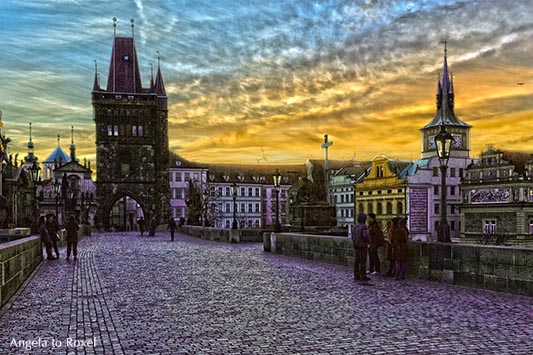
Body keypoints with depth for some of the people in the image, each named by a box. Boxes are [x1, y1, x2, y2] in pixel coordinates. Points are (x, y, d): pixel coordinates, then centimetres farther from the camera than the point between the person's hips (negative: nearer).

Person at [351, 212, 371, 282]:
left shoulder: (354, 226, 9)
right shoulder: (363, 226, -15)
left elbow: (352, 236, 13)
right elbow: (365, 236, -26)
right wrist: (368, 241, -7)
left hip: (356, 246, 7)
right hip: (362, 247, -7)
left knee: (356, 261, 9)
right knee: (363, 262, -3)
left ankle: (356, 276, 12)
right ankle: (363, 276, -2)